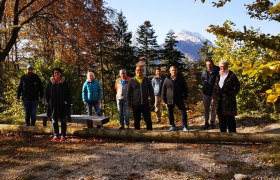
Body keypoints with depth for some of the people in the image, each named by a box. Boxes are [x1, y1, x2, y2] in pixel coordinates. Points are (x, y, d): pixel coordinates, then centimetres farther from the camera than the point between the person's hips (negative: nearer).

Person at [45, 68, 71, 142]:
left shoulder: (64, 82, 1)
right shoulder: (50, 82, 2)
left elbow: (68, 93, 2)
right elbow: (47, 93, 7)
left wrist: (67, 102, -6)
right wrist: (48, 102, 0)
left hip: (62, 105, -1)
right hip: (53, 104, 1)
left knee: (63, 121, 3)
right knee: (54, 120, 7)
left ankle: (63, 136, 9)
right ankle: (55, 135, 16)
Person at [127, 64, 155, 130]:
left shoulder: (147, 80, 7)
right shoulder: (132, 81, 5)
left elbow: (151, 92, 10)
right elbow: (128, 93, 7)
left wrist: (152, 103, 5)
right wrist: (129, 104, 2)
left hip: (145, 104, 0)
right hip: (135, 105, 0)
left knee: (148, 120, 1)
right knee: (136, 121, 9)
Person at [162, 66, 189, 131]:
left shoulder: (181, 79, 1)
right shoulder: (167, 80, 0)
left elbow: (185, 88, 7)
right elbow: (163, 90, 5)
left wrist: (185, 96, 2)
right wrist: (164, 99, 3)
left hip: (179, 99, -1)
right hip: (170, 100, 1)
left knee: (183, 112, -5)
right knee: (170, 113, 8)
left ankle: (185, 126, 4)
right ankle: (172, 126, 23)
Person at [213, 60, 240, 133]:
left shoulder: (232, 76, -5)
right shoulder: (218, 76, 13)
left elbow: (237, 86, -3)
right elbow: (215, 87, 18)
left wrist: (232, 95, -6)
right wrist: (214, 97, 11)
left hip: (228, 100, -6)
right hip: (219, 101, 6)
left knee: (229, 118, -3)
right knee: (221, 118, 10)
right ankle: (222, 132, 21)